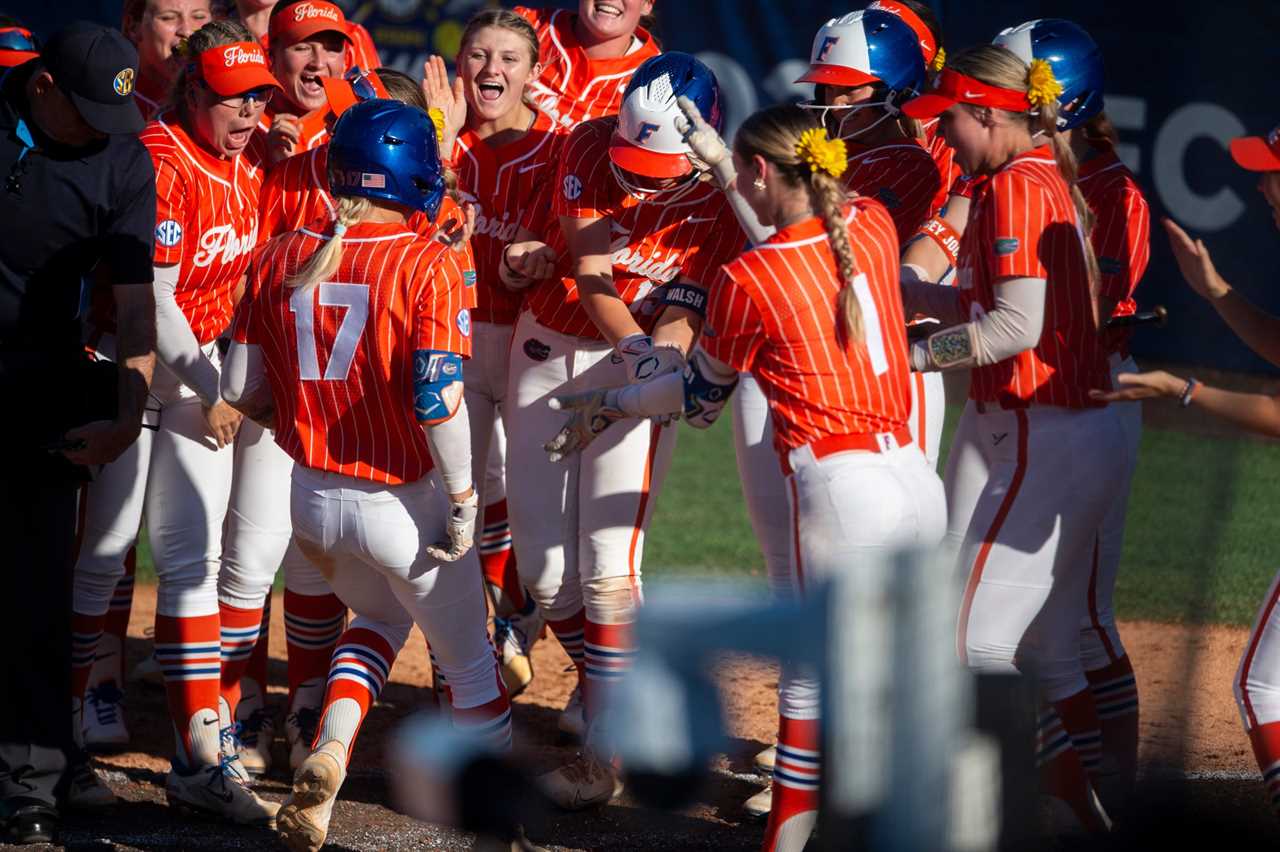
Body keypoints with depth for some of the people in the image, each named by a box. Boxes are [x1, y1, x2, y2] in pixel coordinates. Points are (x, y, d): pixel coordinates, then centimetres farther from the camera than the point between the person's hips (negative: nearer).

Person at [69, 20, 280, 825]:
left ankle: (203, 755, 0)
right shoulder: (158, 164, -19)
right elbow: (151, 297, -20)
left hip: (200, 364, 7)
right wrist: (206, 394, -15)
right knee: (107, 546, -1)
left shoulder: (247, 167, 6)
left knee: (194, 554, 3)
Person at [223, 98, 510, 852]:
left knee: (381, 614, 30)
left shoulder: (282, 259, -2)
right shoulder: (427, 265, -16)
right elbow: (439, 398, -21)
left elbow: (243, 390, 2)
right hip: (404, 503, -5)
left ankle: (329, 752, 7)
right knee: (470, 661, 16)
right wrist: (462, 498, -11)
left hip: (314, 499, 5)